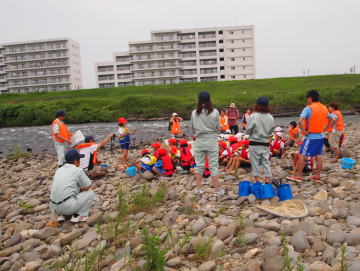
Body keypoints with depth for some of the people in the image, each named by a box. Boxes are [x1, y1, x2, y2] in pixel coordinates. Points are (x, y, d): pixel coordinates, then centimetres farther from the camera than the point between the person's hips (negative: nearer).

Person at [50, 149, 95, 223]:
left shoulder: (59, 170, 14)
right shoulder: (78, 170, -5)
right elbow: (88, 187, 4)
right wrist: (81, 188, 24)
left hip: (54, 207, 7)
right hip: (68, 207, -7)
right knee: (90, 193, 10)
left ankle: (61, 214, 14)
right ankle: (78, 215, -3)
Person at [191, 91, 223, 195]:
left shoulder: (194, 113, -5)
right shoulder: (214, 112, -9)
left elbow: (192, 128, 5)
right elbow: (218, 128, 0)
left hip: (199, 141, 2)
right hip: (212, 141, -2)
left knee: (199, 165, 12)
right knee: (213, 165, 5)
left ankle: (198, 189, 19)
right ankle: (217, 189, 10)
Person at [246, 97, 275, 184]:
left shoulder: (253, 116, -15)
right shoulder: (270, 117, -2)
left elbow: (247, 131, -10)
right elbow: (271, 131, 8)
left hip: (254, 144, -3)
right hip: (265, 144, 4)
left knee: (255, 163, 6)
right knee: (266, 163, 11)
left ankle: (257, 182, 11)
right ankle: (267, 182, 13)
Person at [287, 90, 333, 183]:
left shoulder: (308, 108, -15)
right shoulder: (324, 108, 9)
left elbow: (300, 121, -27)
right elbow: (331, 120, 18)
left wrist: (304, 131, -16)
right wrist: (323, 129, 14)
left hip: (311, 136, -7)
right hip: (321, 136, 7)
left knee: (302, 155, -1)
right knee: (318, 156, 12)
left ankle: (298, 176, 2)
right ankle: (317, 176, 19)